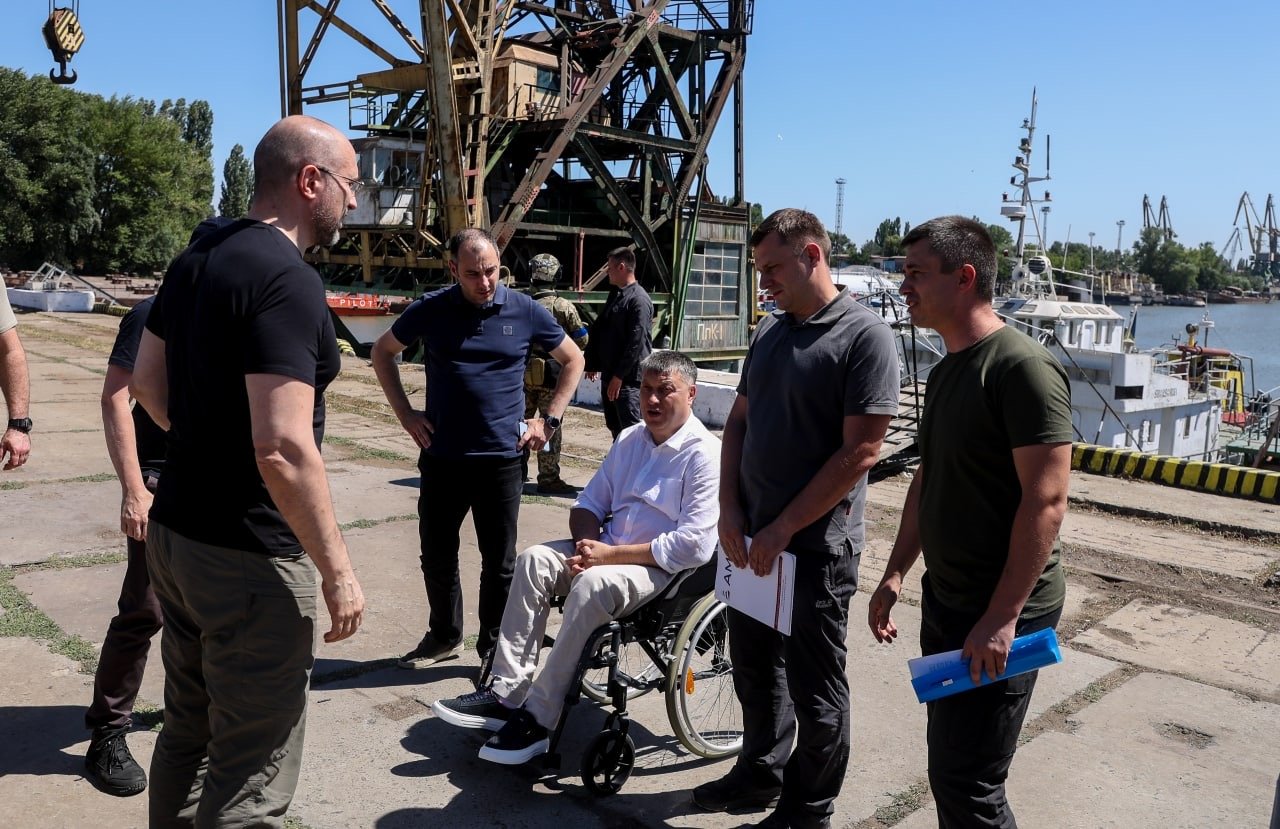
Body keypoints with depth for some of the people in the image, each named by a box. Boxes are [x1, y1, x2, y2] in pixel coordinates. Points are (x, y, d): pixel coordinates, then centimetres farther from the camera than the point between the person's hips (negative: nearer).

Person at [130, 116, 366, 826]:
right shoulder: (289, 280, -21)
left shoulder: (196, 259, 8)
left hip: (175, 529, 9)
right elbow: (283, 449, -28)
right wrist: (338, 572, -20)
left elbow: (146, 381, 17)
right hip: (247, 557, -9)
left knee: (188, 732, 25)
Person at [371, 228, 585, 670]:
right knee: (437, 555, 11)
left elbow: (573, 359, 10)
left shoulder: (525, 311, -3)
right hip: (442, 457, 1)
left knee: (499, 562, 8)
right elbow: (382, 353, 13)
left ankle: (494, 648, 25)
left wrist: (549, 420, 3)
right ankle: (443, 636, 33)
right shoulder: (430, 310, -2)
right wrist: (405, 413, 5)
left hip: (502, 458, -1)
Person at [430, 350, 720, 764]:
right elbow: (589, 503, 17)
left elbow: (695, 545, -20)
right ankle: (506, 692, -15)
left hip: (666, 571, -7)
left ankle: (537, 719, -25)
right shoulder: (630, 440, 12)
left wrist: (610, 555, -20)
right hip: (608, 551, 8)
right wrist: (588, 543, -7)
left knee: (592, 584, -33)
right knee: (535, 559, -14)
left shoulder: (704, 454, -12)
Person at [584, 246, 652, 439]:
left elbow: (636, 343, -20)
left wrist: (619, 376, -19)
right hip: (609, 375, 9)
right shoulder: (615, 295, 14)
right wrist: (592, 364, 13)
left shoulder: (639, 300, -14)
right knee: (614, 428, 16)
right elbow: (597, 331, 18)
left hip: (629, 379, -9)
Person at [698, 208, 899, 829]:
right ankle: (760, 774, 41)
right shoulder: (770, 331, 9)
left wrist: (783, 528, -16)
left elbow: (860, 451, -18)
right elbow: (738, 423, 13)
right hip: (752, 538, 7)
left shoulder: (864, 336, -13)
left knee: (813, 686, 8)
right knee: (753, 666, 20)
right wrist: (731, 510, 0)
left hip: (816, 545, -7)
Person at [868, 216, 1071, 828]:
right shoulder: (944, 371, 10)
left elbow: (1047, 501, -22)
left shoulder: (1023, 367, -18)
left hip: (1001, 616, -9)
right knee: (947, 765, 18)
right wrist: (895, 575, 12)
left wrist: (1001, 617, -22)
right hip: (944, 602, 9)